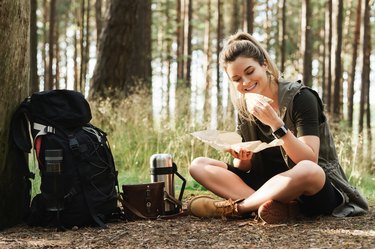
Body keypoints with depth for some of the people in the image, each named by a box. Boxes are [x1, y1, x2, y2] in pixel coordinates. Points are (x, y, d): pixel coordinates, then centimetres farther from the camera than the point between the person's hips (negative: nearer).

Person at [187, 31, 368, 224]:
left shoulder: (300, 97, -12)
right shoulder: (245, 108, 4)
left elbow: (309, 162, -21)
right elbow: (244, 169, 5)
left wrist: (276, 124, -30)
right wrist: (242, 159, -18)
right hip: (270, 185, 6)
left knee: (308, 171, -41)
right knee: (198, 166, -9)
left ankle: (234, 206, -23)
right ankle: (279, 207, -29)